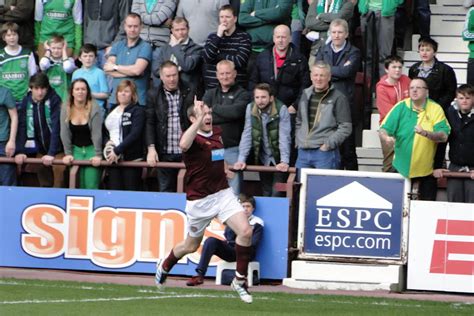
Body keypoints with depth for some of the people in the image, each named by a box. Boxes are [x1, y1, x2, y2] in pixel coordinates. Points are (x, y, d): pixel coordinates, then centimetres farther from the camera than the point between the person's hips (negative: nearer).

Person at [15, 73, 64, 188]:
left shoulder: (54, 100, -18)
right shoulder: (26, 101, -6)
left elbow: (56, 127, -24)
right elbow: (22, 126, -9)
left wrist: (51, 152, -31)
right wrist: (20, 151, -17)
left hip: (56, 148, -4)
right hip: (40, 148, 4)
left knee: (58, 173, -8)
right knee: (42, 176, 8)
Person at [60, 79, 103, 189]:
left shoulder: (94, 108, -13)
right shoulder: (65, 108, -4)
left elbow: (96, 133, -13)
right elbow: (65, 133, -2)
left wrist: (98, 155, -15)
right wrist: (68, 153, -5)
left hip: (91, 148, -3)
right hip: (75, 149, 3)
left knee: (91, 186, -9)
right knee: (77, 185, -1)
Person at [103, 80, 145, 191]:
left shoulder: (138, 111, -1)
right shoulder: (111, 112, 18)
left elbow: (134, 134, -13)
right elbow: (104, 132, 20)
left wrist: (117, 150, -18)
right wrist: (107, 142, -3)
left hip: (131, 159, -5)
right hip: (113, 159, 5)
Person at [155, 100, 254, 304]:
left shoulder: (217, 134, 7)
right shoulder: (194, 138, -15)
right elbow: (184, 144, -44)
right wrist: (199, 119, -45)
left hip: (223, 193, 5)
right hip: (199, 200, -5)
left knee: (245, 231, -17)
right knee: (192, 245, 13)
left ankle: (240, 280, -3)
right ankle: (164, 266, 45)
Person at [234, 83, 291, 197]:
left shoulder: (281, 109, -17)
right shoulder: (250, 108, -6)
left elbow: (284, 137, -21)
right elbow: (247, 135, -6)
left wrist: (285, 161, -29)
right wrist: (241, 159, -13)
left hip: (278, 158, -3)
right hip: (263, 159, 3)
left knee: (277, 194, -8)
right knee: (266, 193, 9)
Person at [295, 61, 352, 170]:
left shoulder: (338, 98, -4)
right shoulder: (306, 95, 15)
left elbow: (345, 127, -9)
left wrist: (328, 144, -14)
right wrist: (298, 141, 13)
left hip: (326, 153, -6)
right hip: (303, 152, 6)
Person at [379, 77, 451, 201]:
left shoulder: (436, 109, -6)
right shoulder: (400, 107, -3)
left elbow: (443, 136, -14)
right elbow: (383, 129, -5)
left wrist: (426, 133, -32)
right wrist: (386, 137, -29)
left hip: (427, 168, -1)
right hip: (402, 166, 1)